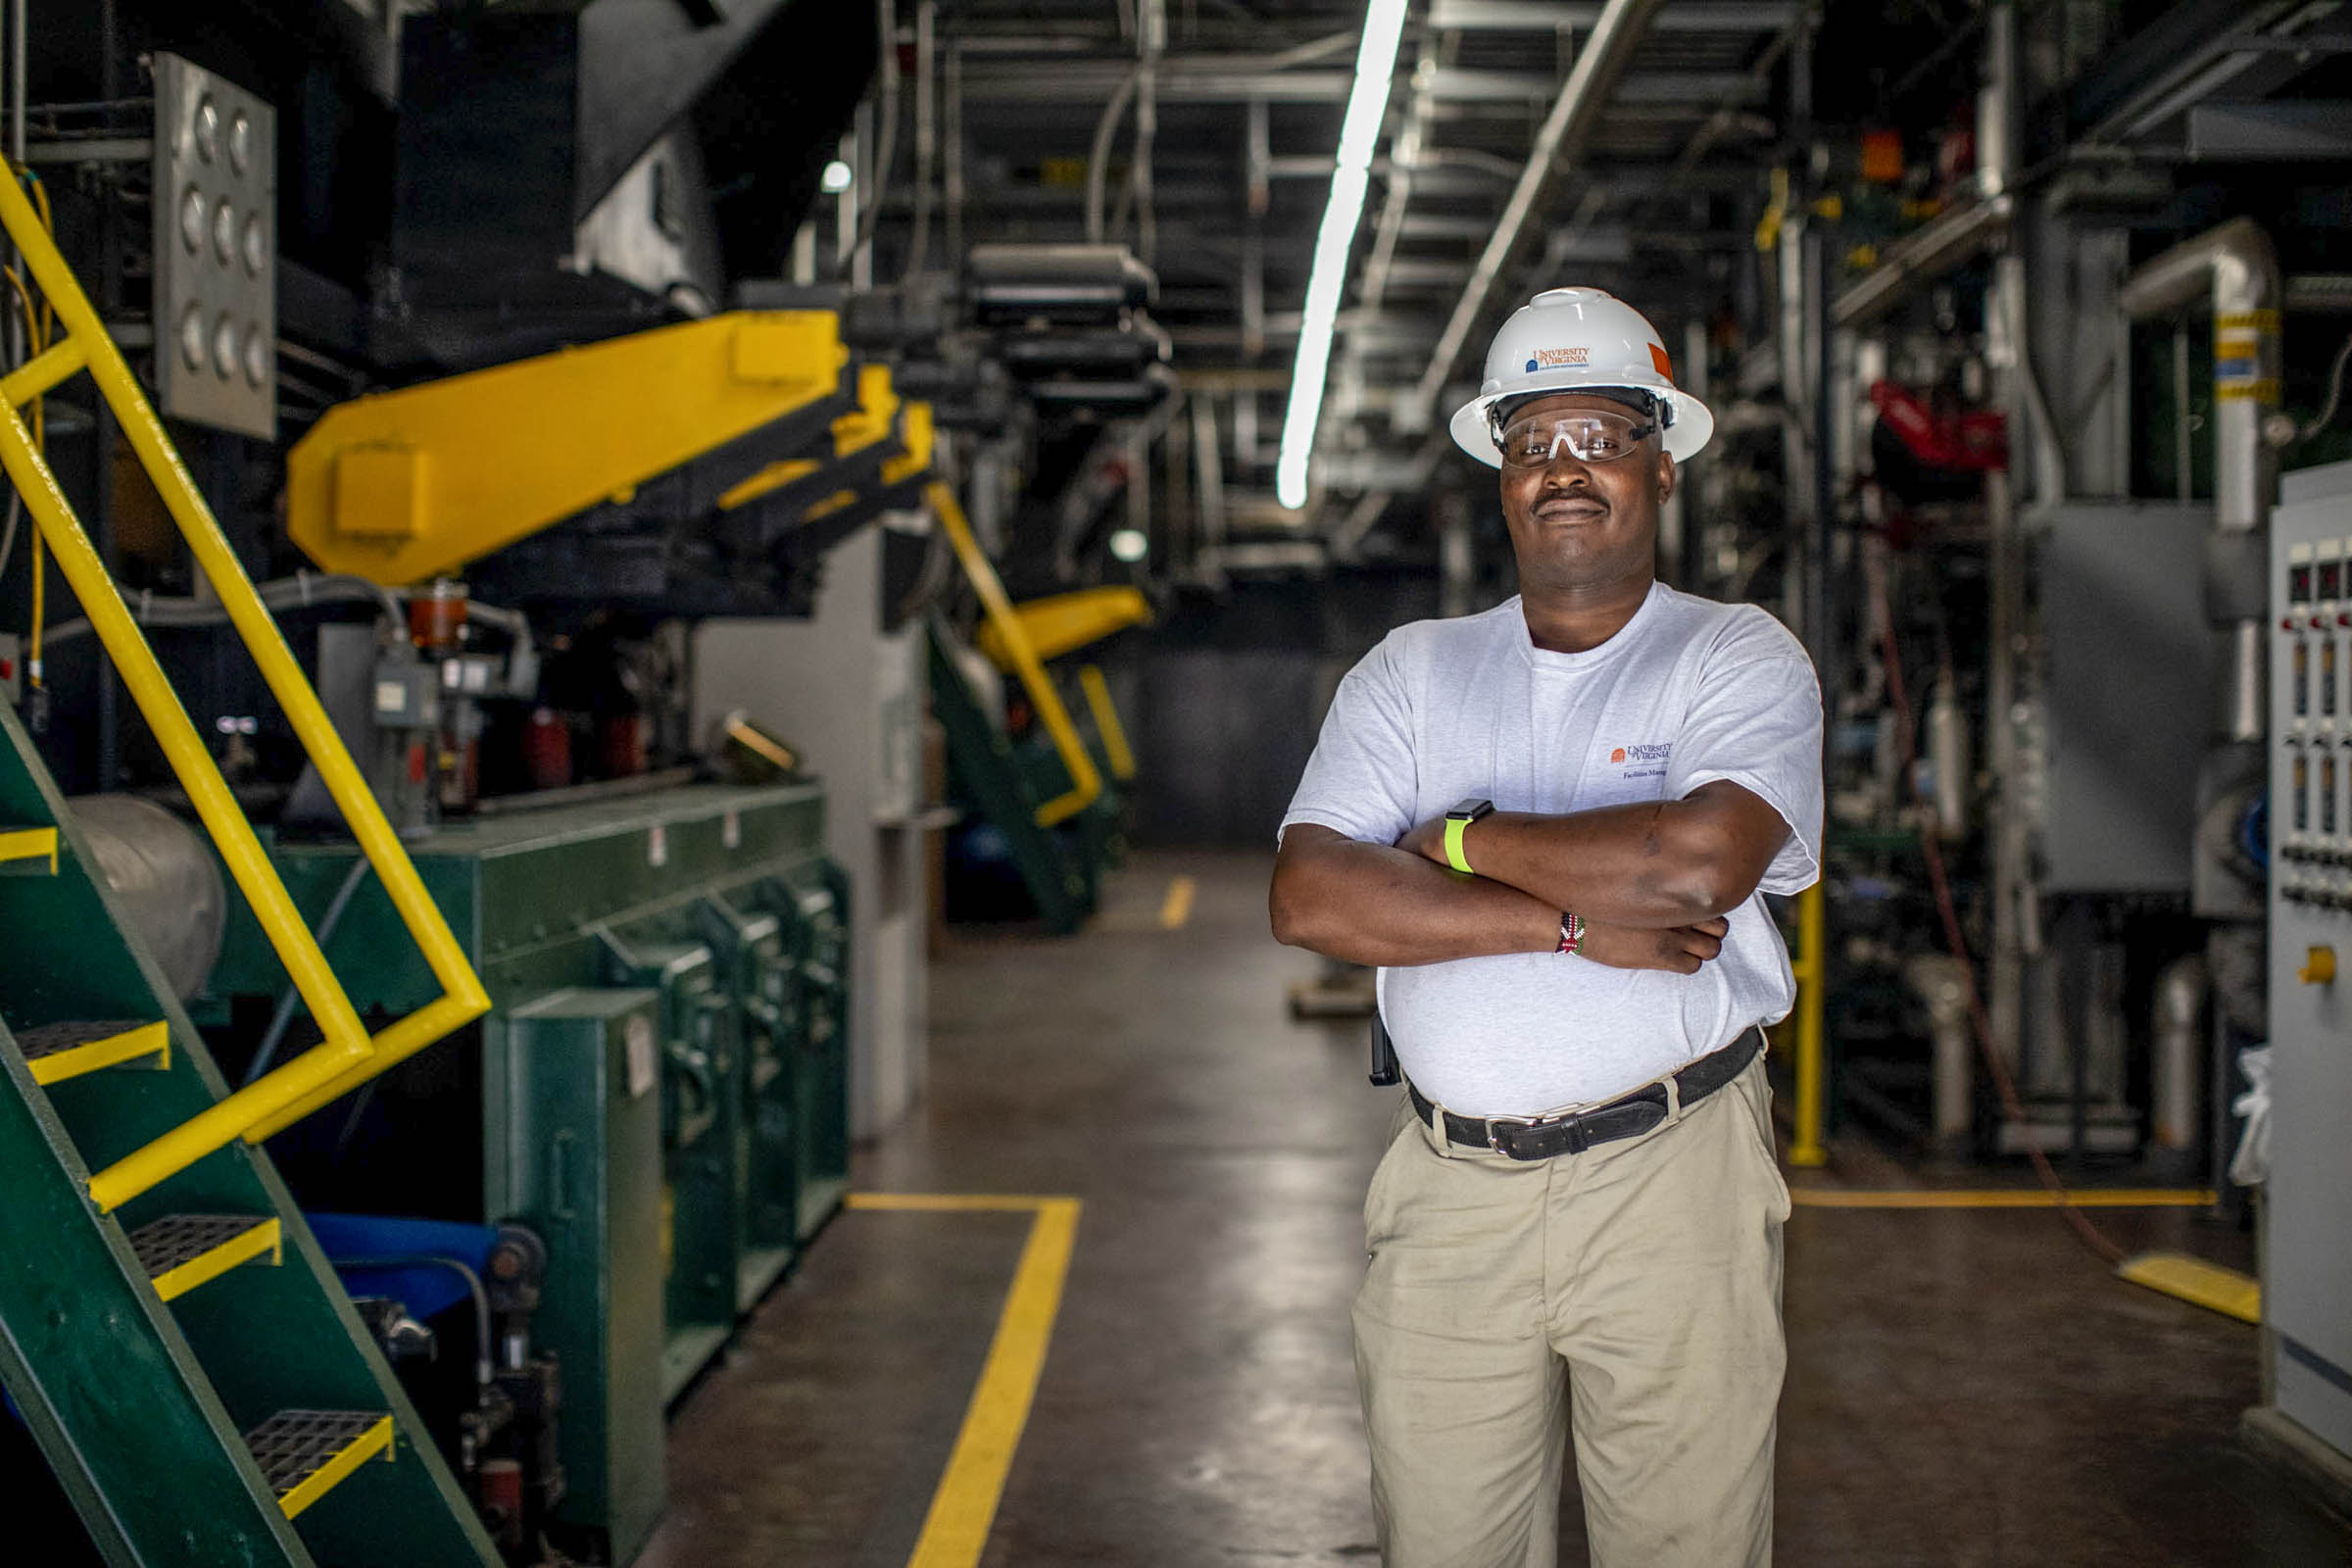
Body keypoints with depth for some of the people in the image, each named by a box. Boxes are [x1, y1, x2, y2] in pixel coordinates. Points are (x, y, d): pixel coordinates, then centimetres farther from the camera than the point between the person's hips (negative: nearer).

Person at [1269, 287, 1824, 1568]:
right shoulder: (1411, 672, 10)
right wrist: (1572, 921, -13)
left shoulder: (1742, 659, 3)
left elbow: (1702, 855, -18)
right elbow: (1309, 896, -5)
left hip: (1671, 1177, -2)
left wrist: (1464, 841, -6)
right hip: (1449, 1191, 3)